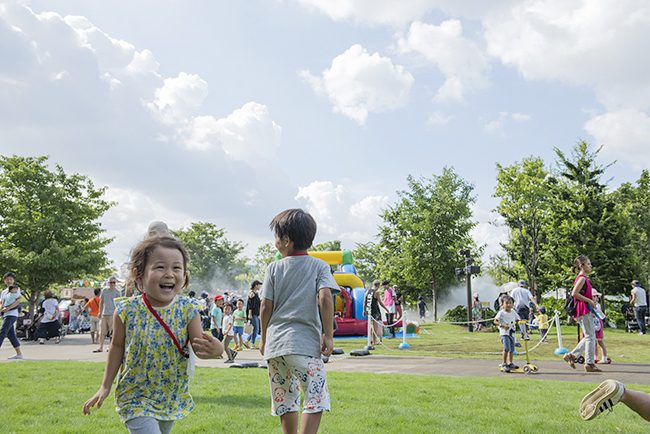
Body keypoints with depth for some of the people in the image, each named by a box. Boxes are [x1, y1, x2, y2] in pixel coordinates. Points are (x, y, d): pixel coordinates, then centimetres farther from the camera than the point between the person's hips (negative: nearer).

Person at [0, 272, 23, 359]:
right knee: (10, 334, 7)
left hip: (11, 314, -8)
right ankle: (19, 353, 11)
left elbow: (18, 300, -12)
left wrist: (7, 308, -18)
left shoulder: (16, 289, 0)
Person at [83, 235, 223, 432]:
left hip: (173, 398, 3)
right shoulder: (127, 310, -15)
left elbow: (199, 347, -15)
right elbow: (117, 346, 0)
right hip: (135, 397, -3)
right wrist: (105, 386, 2)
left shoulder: (187, 309, -14)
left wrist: (215, 348, -38)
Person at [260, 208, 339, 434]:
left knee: (286, 398, 16)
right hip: (304, 343, -3)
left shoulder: (274, 268, 6)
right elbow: (325, 299, -12)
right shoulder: (320, 266, 2)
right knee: (317, 398, -4)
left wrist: (264, 339, 17)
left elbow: (265, 307, 5)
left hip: (274, 343, 4)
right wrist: (328, 335, -5)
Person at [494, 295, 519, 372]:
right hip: (504, 333, -6)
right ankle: (504, 364, -7)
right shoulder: (501, 313, -6)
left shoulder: (513, 312, 11)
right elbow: (495, 321, -6)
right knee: (506, 348, -16)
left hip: (512, 333, 6)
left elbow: (517, 320, 23)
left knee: (512, 349, 11)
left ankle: (510, 363, 27)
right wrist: (503, 325, -20)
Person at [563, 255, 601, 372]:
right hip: (583, 310, -10)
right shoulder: (582, 278, -12)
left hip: (585, 310, 10)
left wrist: (591, 301, 15)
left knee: (589, 337, 13)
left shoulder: (583, 278, 19)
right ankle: (589, 364, 0)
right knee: (590, 336, -5)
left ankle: (572, 355, 14)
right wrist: (589, 301, -17)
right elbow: (574, 293, -23)